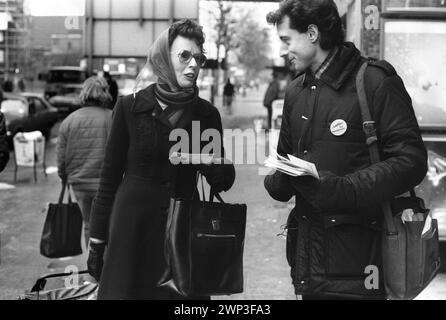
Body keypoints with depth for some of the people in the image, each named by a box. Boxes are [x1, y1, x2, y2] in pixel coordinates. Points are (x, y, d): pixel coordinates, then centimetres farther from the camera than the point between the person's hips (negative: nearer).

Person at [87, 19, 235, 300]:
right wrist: (97, 242, -1)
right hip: (133, 227, -2)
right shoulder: (130, 107, -3)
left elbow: (224, 182, 4)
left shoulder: (206, 113, 3)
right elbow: (110, 177, 0)